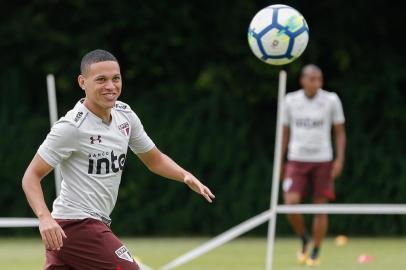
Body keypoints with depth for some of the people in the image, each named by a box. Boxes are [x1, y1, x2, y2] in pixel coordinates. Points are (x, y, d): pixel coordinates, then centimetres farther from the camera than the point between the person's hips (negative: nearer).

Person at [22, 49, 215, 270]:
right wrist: (44, 217, -30)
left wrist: (185, 176, 1)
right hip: (77, 225, -8)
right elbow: (32, 175, -14)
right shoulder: (72, 127, -16)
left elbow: (155, 160, 21)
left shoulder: (125, 115, 8)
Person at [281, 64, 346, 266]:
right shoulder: (290, 101, 2)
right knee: (291, 204, -14)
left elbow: (340, 132, 3)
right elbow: (285, 133, 11)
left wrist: (340, 160, -7)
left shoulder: (331, 100, -3)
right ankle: (304, 239, 12)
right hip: (297, 160, 1)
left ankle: (315, 253, 13)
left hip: (322, 161, -1)